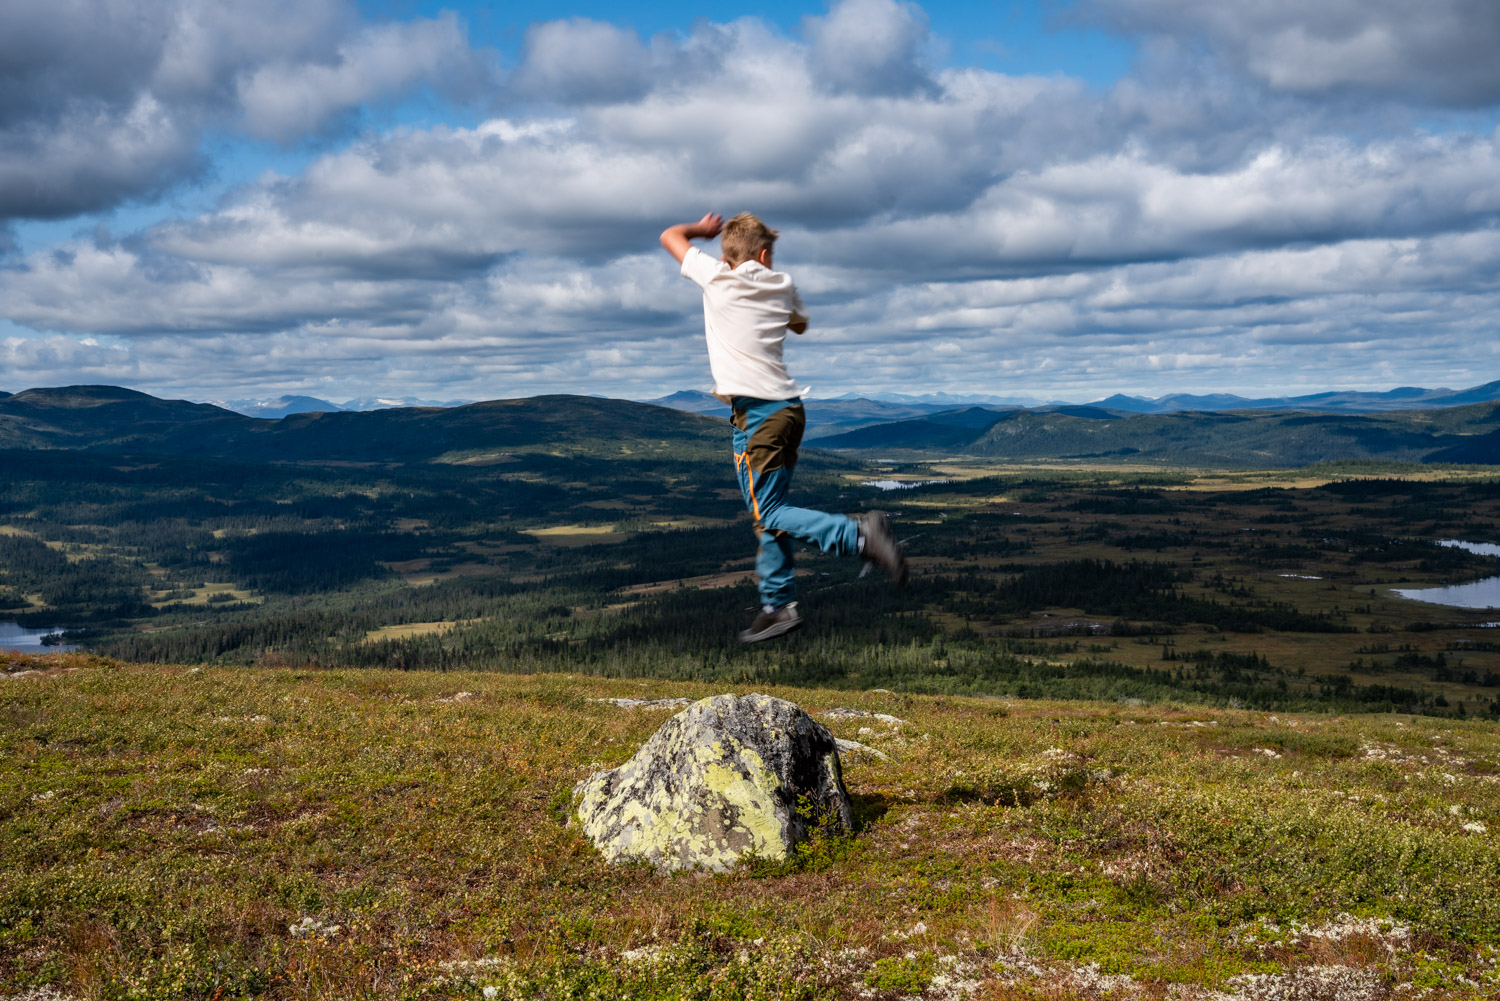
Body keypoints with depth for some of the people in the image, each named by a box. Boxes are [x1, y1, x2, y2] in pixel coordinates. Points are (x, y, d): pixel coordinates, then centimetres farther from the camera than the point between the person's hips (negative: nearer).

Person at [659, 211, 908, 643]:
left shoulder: (717, 277, -4)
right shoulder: (781, 284, 10)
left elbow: (670, 235, 12)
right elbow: (800, 324, 32)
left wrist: (703, 229, 29)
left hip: (756, 411, -7)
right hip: (789, 407, 7)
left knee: (768, 514, -9)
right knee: (769, 510, 13)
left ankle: (858, 534, -25)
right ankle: (779, 605, 15)